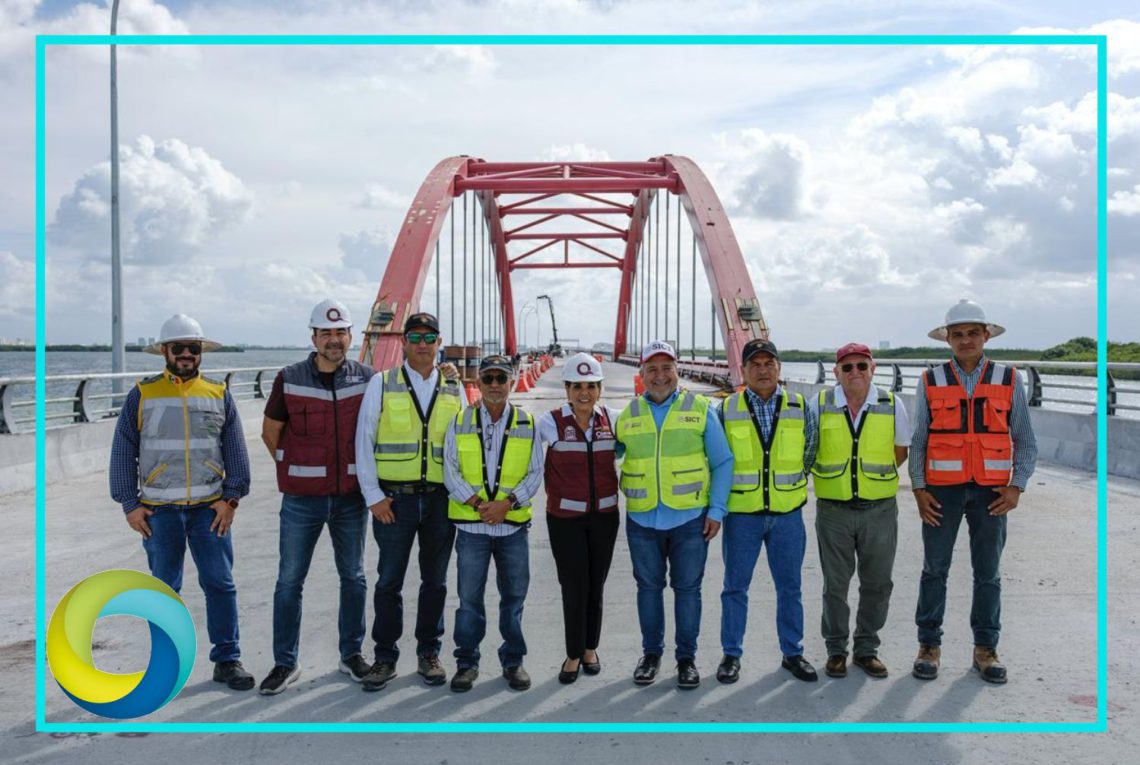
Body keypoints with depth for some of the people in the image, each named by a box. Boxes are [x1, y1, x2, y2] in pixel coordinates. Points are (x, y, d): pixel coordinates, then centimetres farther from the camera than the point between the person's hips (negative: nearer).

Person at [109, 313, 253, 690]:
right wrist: (130, 504, -2)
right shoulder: (142, 394, 3)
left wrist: (231, 497, -2)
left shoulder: (219, 394, 7)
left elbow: (236, 450, 6)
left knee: (220, 584, 1)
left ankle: (227, 659, 11)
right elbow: (123, 452, 3)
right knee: (164, 589, 7)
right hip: (159, 510, 0)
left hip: (210, 508, 1)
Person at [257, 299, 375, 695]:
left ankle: (352, 654, 26)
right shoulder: (289, 379, -5)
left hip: (351, 498, 1)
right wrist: (296, 470, 7)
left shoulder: (366, 378, -1)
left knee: (353, 578, 11)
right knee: (289, 580, 4)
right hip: (302, 499, -1)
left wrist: (361, 470, 6)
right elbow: (270, 432, 7)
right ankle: (285, 662, 17)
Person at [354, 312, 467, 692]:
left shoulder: (454, 389, 9)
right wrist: (373, 496, -6)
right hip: (395, 499, -2)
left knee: (435, 581, 10)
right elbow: (364, 442, 0)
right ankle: (385, 657, 16)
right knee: (390, 581, 4)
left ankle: (429, 654, 23)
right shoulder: (382, 384, 2)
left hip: (440, 499, 2)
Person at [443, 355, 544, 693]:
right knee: (469, 597, 3)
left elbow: (535, 474, 2)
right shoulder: (460, 422, 4)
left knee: (514, 596, 8)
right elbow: (450, 472, 0)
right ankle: (467, 662, 16)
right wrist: (477, 502, -13)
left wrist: (508, 502, -12)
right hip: (471, 525, 0)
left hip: (513, 525, 1)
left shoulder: (528, 424, 5)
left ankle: (513, 661, 21)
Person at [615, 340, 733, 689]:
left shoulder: (700, 408, 1)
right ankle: (651, 654, 27)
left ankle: (687, 658, 20)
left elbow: (722, 462, 2)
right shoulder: (628, 415, 6)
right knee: (649, 586, 12)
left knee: (687, 588, 6)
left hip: (690, 518, -2)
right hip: (642, 520, 2)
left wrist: (717, 509, -4)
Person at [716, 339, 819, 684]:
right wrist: (738, 487, 7)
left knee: (789, 587, 11)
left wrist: (788, 485, 12)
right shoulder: (726, 410, -4)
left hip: (787, 513, 1)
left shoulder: (800, 407, 0)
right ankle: (731, 655, 19)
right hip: (741, 513, -1)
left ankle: (793, 653, 25)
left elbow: (809, 455, 11)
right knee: (735, 587, 6)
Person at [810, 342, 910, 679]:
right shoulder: (820, 405, -3)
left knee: (877, 583, 8)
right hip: (833, 509, -1)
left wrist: (874, 476, 5)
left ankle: (867, 648, 23)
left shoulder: (891, 405, -1)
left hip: (880, 509, 1)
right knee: (835, 584, 7)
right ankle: (836, 649, 20)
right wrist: (833, 480, 5)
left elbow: (900, 451, 10)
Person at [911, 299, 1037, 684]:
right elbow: (917, 441, 4)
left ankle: (986, 648, 19)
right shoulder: (931, 381, 3)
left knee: (988, 572, 7)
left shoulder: (1008, 380, 4)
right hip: (941, 490, 0)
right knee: (934, 569, 4)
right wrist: (919, 489, -4)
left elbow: (1025, 442, 6)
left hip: (991, 491, 1)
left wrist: (1016, 487, -5)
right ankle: (929, 645, 14)